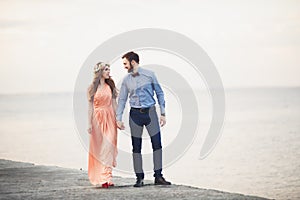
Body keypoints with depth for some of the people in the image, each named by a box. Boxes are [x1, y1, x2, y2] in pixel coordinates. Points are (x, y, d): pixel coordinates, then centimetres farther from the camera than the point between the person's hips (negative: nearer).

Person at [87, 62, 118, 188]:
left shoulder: (110, 86, 8)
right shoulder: (92, 88, 1)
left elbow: (114, 104, 8)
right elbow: (90, 107, 0)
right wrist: (90, 124, -5)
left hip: (109, 119, 2)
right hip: (97, 119, -2)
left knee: (108, 147, -5)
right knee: (99, 148, 0)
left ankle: (106, 178, -2)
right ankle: (102, 178, 4)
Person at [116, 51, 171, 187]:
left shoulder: (149, 75, 0)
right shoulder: (126, 80, 6)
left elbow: (159, 93, 4)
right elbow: (122, 99, 10)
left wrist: (163, 113, 1)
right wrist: (118, 118, 3)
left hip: (150, 112, -2)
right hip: (135, 114, 2)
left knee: (157, 144, -4)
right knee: (136, 147, 2)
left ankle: (158, 177, 2)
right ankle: (139, 178, 8)